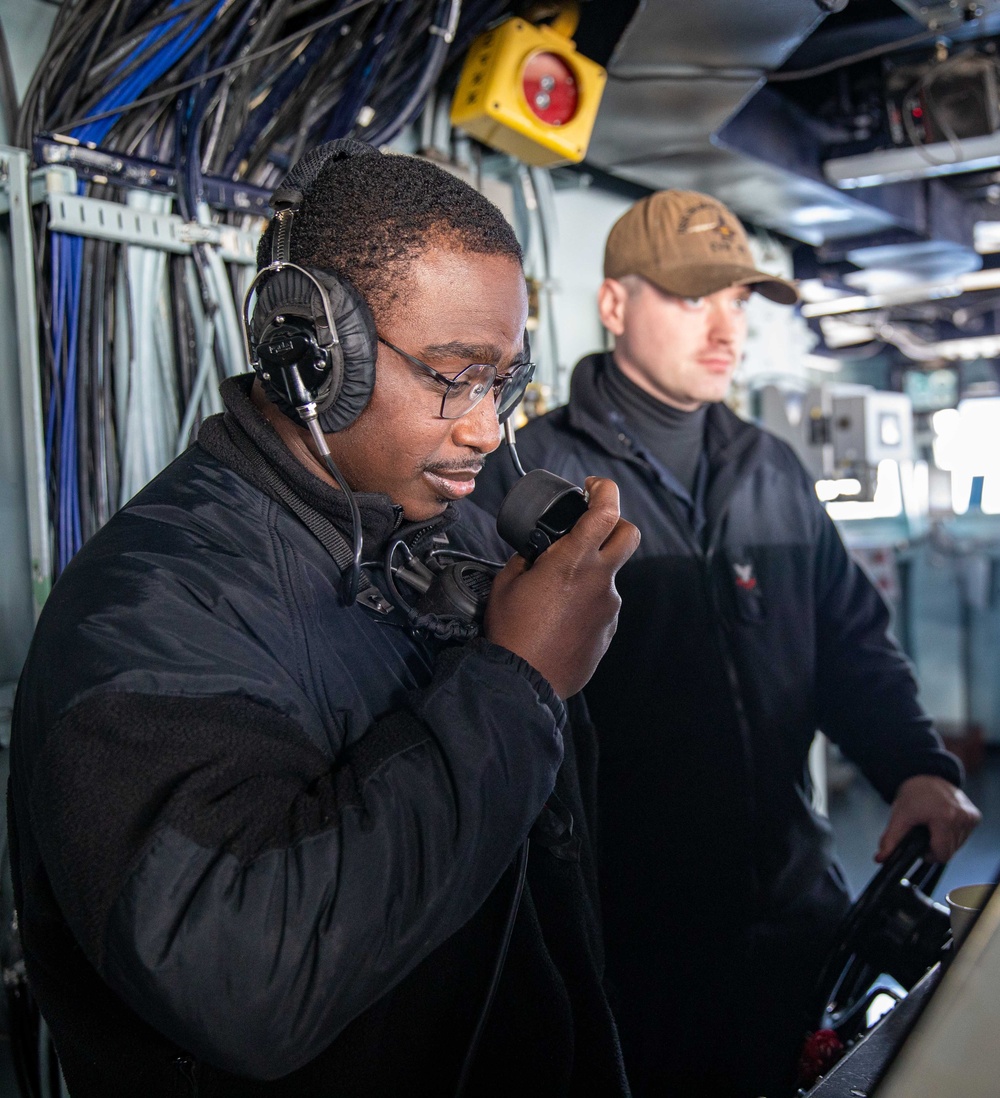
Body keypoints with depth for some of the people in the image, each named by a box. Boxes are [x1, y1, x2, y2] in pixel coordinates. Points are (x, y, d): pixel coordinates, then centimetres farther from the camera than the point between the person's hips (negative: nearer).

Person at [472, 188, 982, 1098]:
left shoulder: (773, 471, 9)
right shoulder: (529, 475, -10)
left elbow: (852, 641, 9)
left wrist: (918, 768, -6)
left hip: (795, 909, 6)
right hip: (625, 934, -5)